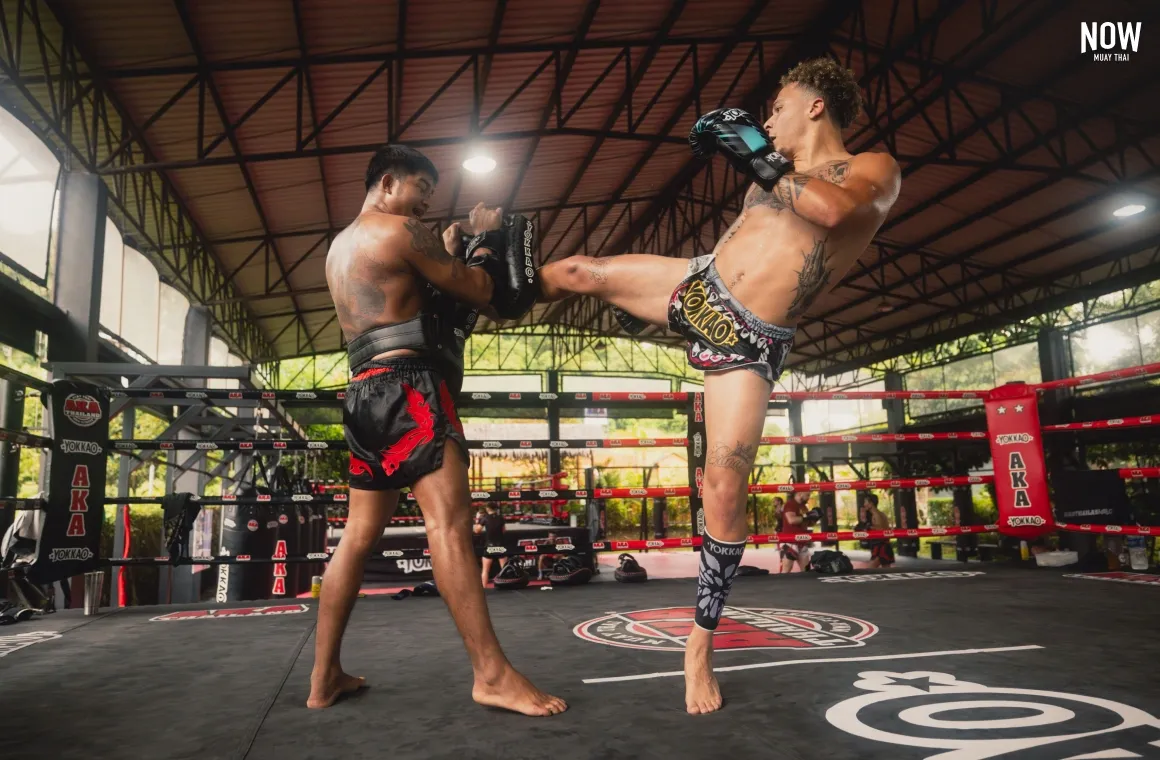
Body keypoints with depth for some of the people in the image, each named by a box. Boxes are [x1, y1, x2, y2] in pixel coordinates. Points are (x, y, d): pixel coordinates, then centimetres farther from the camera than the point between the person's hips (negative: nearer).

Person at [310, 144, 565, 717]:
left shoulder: (340, 246, 26)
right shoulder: (400, 229, -1)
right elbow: (481, 291, 1)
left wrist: (447, 251, 29)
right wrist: (486, 241, 17)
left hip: (367, 391, 10)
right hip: (407, 385, -9)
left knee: (358, 535, 10)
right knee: (449, 522, -16)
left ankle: (325, 678, 14)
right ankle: (491, 674, -19)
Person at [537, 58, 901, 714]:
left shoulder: (875, 170, -2)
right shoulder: (776, 166, 15)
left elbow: (833, 210, -27)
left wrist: (757, 157, -19)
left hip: (751, 342, -5)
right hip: (697, 289, 6)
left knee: (725, 491, -9)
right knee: (576, 271, 4)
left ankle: (702, 644, 7)